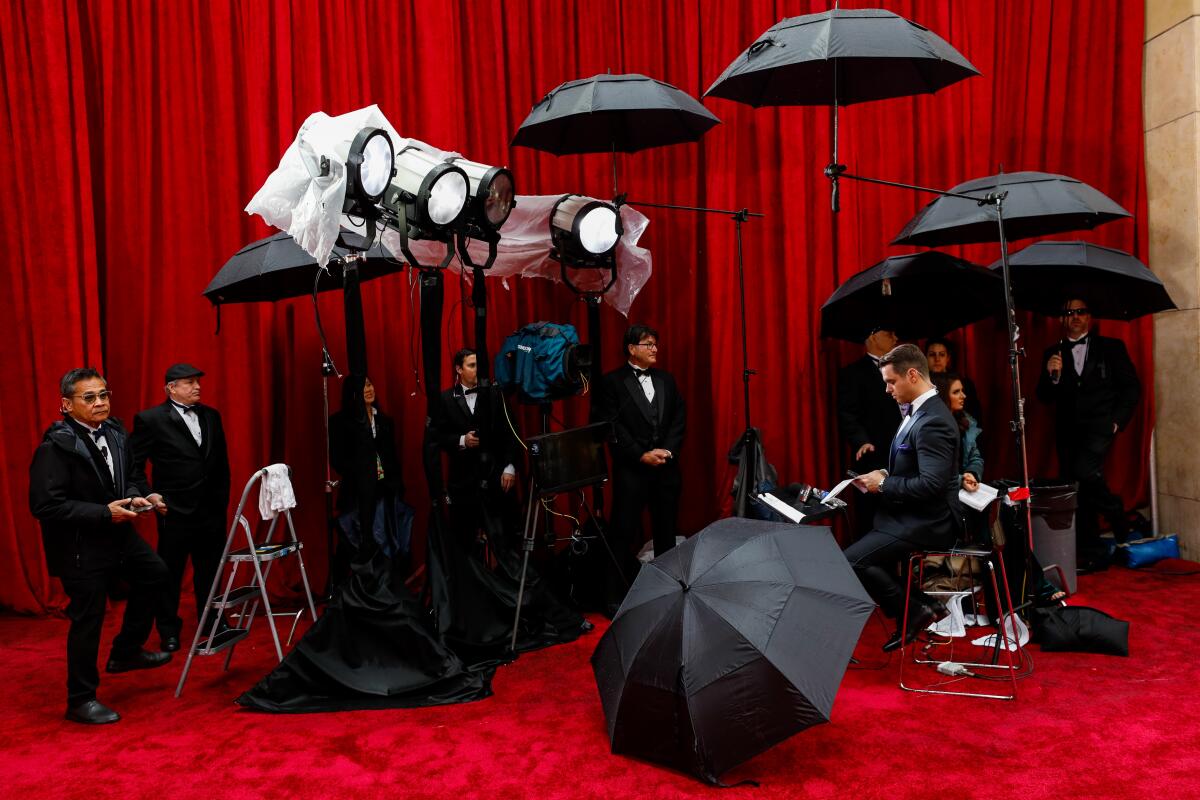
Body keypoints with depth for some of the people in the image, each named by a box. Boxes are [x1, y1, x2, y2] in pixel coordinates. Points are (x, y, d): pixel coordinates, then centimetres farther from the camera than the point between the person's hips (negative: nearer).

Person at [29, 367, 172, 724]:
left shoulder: (114, 433, 2)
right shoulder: (55, 446, -21)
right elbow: (45, 505, -25)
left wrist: (133, 496, -5)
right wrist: (104, 513, -25)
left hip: (118, 534, 8)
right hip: (80, 548, -8)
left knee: (155, 575, 23)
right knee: (87, 621, 1)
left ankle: (125, 651, 39)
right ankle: (80, 700, 19)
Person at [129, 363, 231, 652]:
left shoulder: (211, 416, 9)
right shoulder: (151, 419, -6)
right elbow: (133, 464, -5)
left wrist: (222, 498, 10)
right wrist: (148, 494, -13)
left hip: (212, 509, 4)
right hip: (174, 510, -4)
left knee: (210, 570, 13)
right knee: (170, 573, 8)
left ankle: (211, 621, 29)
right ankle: (169, 631, 22)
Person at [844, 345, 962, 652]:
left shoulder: (933, 421, -23)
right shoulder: (918, 411, 10)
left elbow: (931, 484, -29)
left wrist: (883, 484, -18)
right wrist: (885, 475, 4)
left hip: (927, 522, -11)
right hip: (912, 515, 11)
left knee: (851, 561, -14)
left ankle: (915, 611, 1)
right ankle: (920, 605, 15)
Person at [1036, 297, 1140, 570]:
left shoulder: (1111, 348, 8)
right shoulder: (1053, 354, 11)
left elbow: (1132, 387, 6)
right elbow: (1044, 397, 7)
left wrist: (1117, 420, -6)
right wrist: (1051, 375, -13)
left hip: (1099, 424, -3)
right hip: (1068, 430, 3)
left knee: (1083, 471, -27)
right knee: (1076, 494, 3)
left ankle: (1116, 516, 1)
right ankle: (1093, 555, 13)